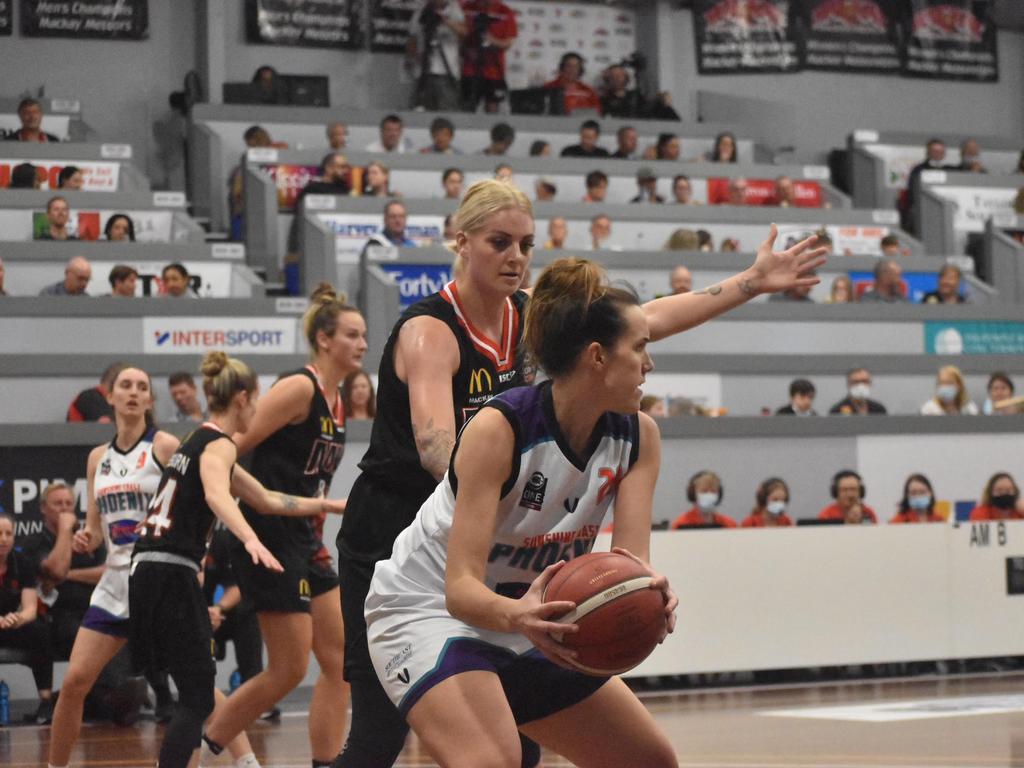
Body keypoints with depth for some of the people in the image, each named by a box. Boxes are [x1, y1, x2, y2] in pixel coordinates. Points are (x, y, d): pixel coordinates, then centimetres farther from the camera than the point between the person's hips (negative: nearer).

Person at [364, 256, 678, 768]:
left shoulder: (637, 437, -7)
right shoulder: (500, 427, -25)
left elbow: (631, 560, -17)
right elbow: (461, 587, -32)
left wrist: (648, 591, -42)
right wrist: (516, 614, -53)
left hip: (525, 619, 8)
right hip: (428, 609, -8)